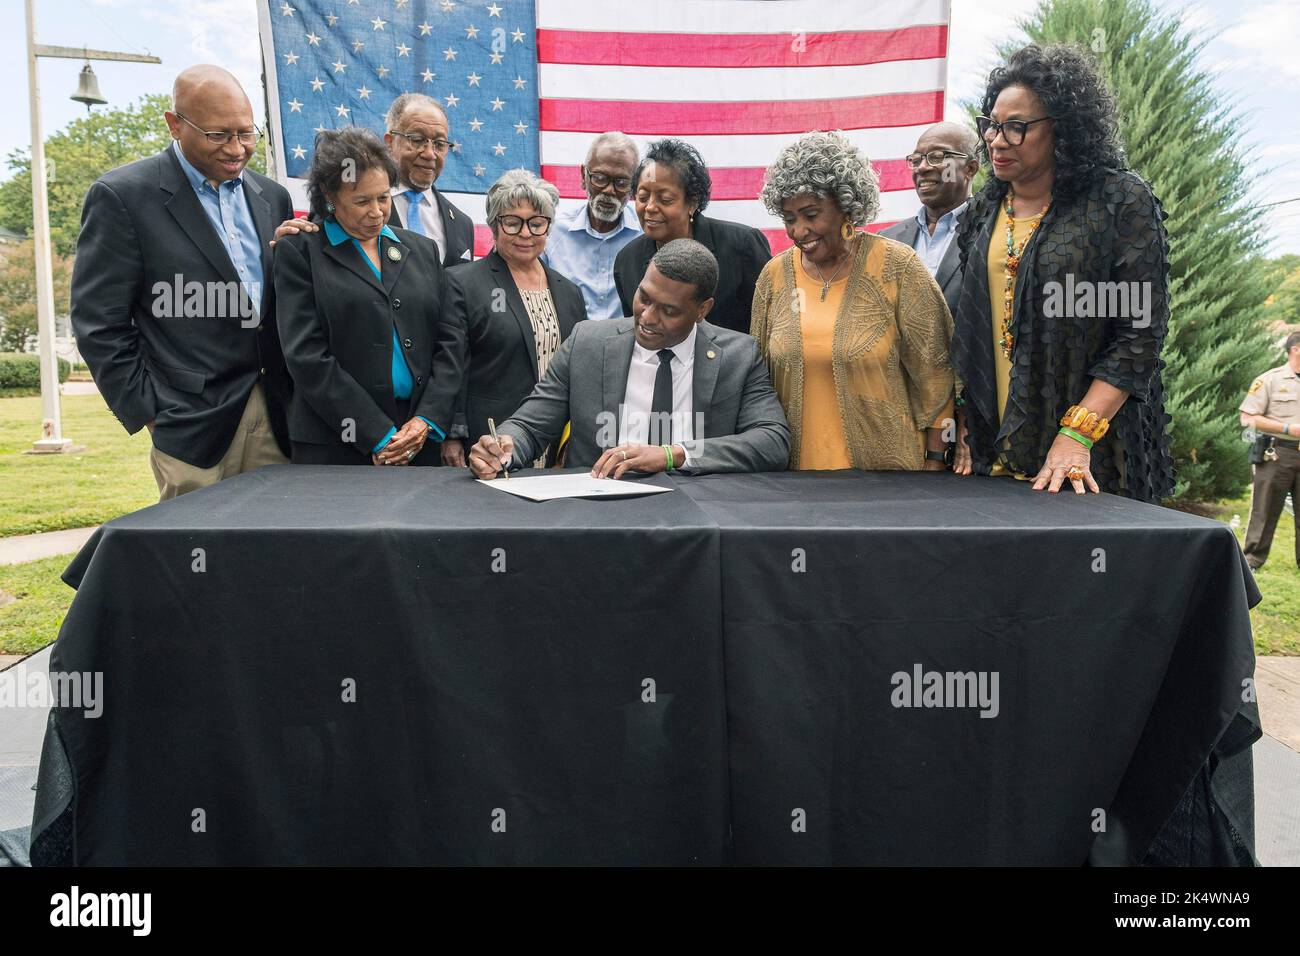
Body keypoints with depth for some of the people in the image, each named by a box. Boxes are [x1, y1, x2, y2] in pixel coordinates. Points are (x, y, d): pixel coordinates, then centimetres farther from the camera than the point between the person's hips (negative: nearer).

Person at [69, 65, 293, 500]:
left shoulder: (272, 196, 13)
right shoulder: (122, 196, -4)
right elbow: (99, 325, -5)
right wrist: (149, 414, -7)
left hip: (278, 416, 5)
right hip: (195, 427, -5)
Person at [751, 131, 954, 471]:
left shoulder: (897, 267, -7)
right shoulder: (774, 276, 3)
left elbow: (934, 374, -5)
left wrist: (934, 462, -6)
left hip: (886, 464, -2)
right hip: (798, 465, 3)